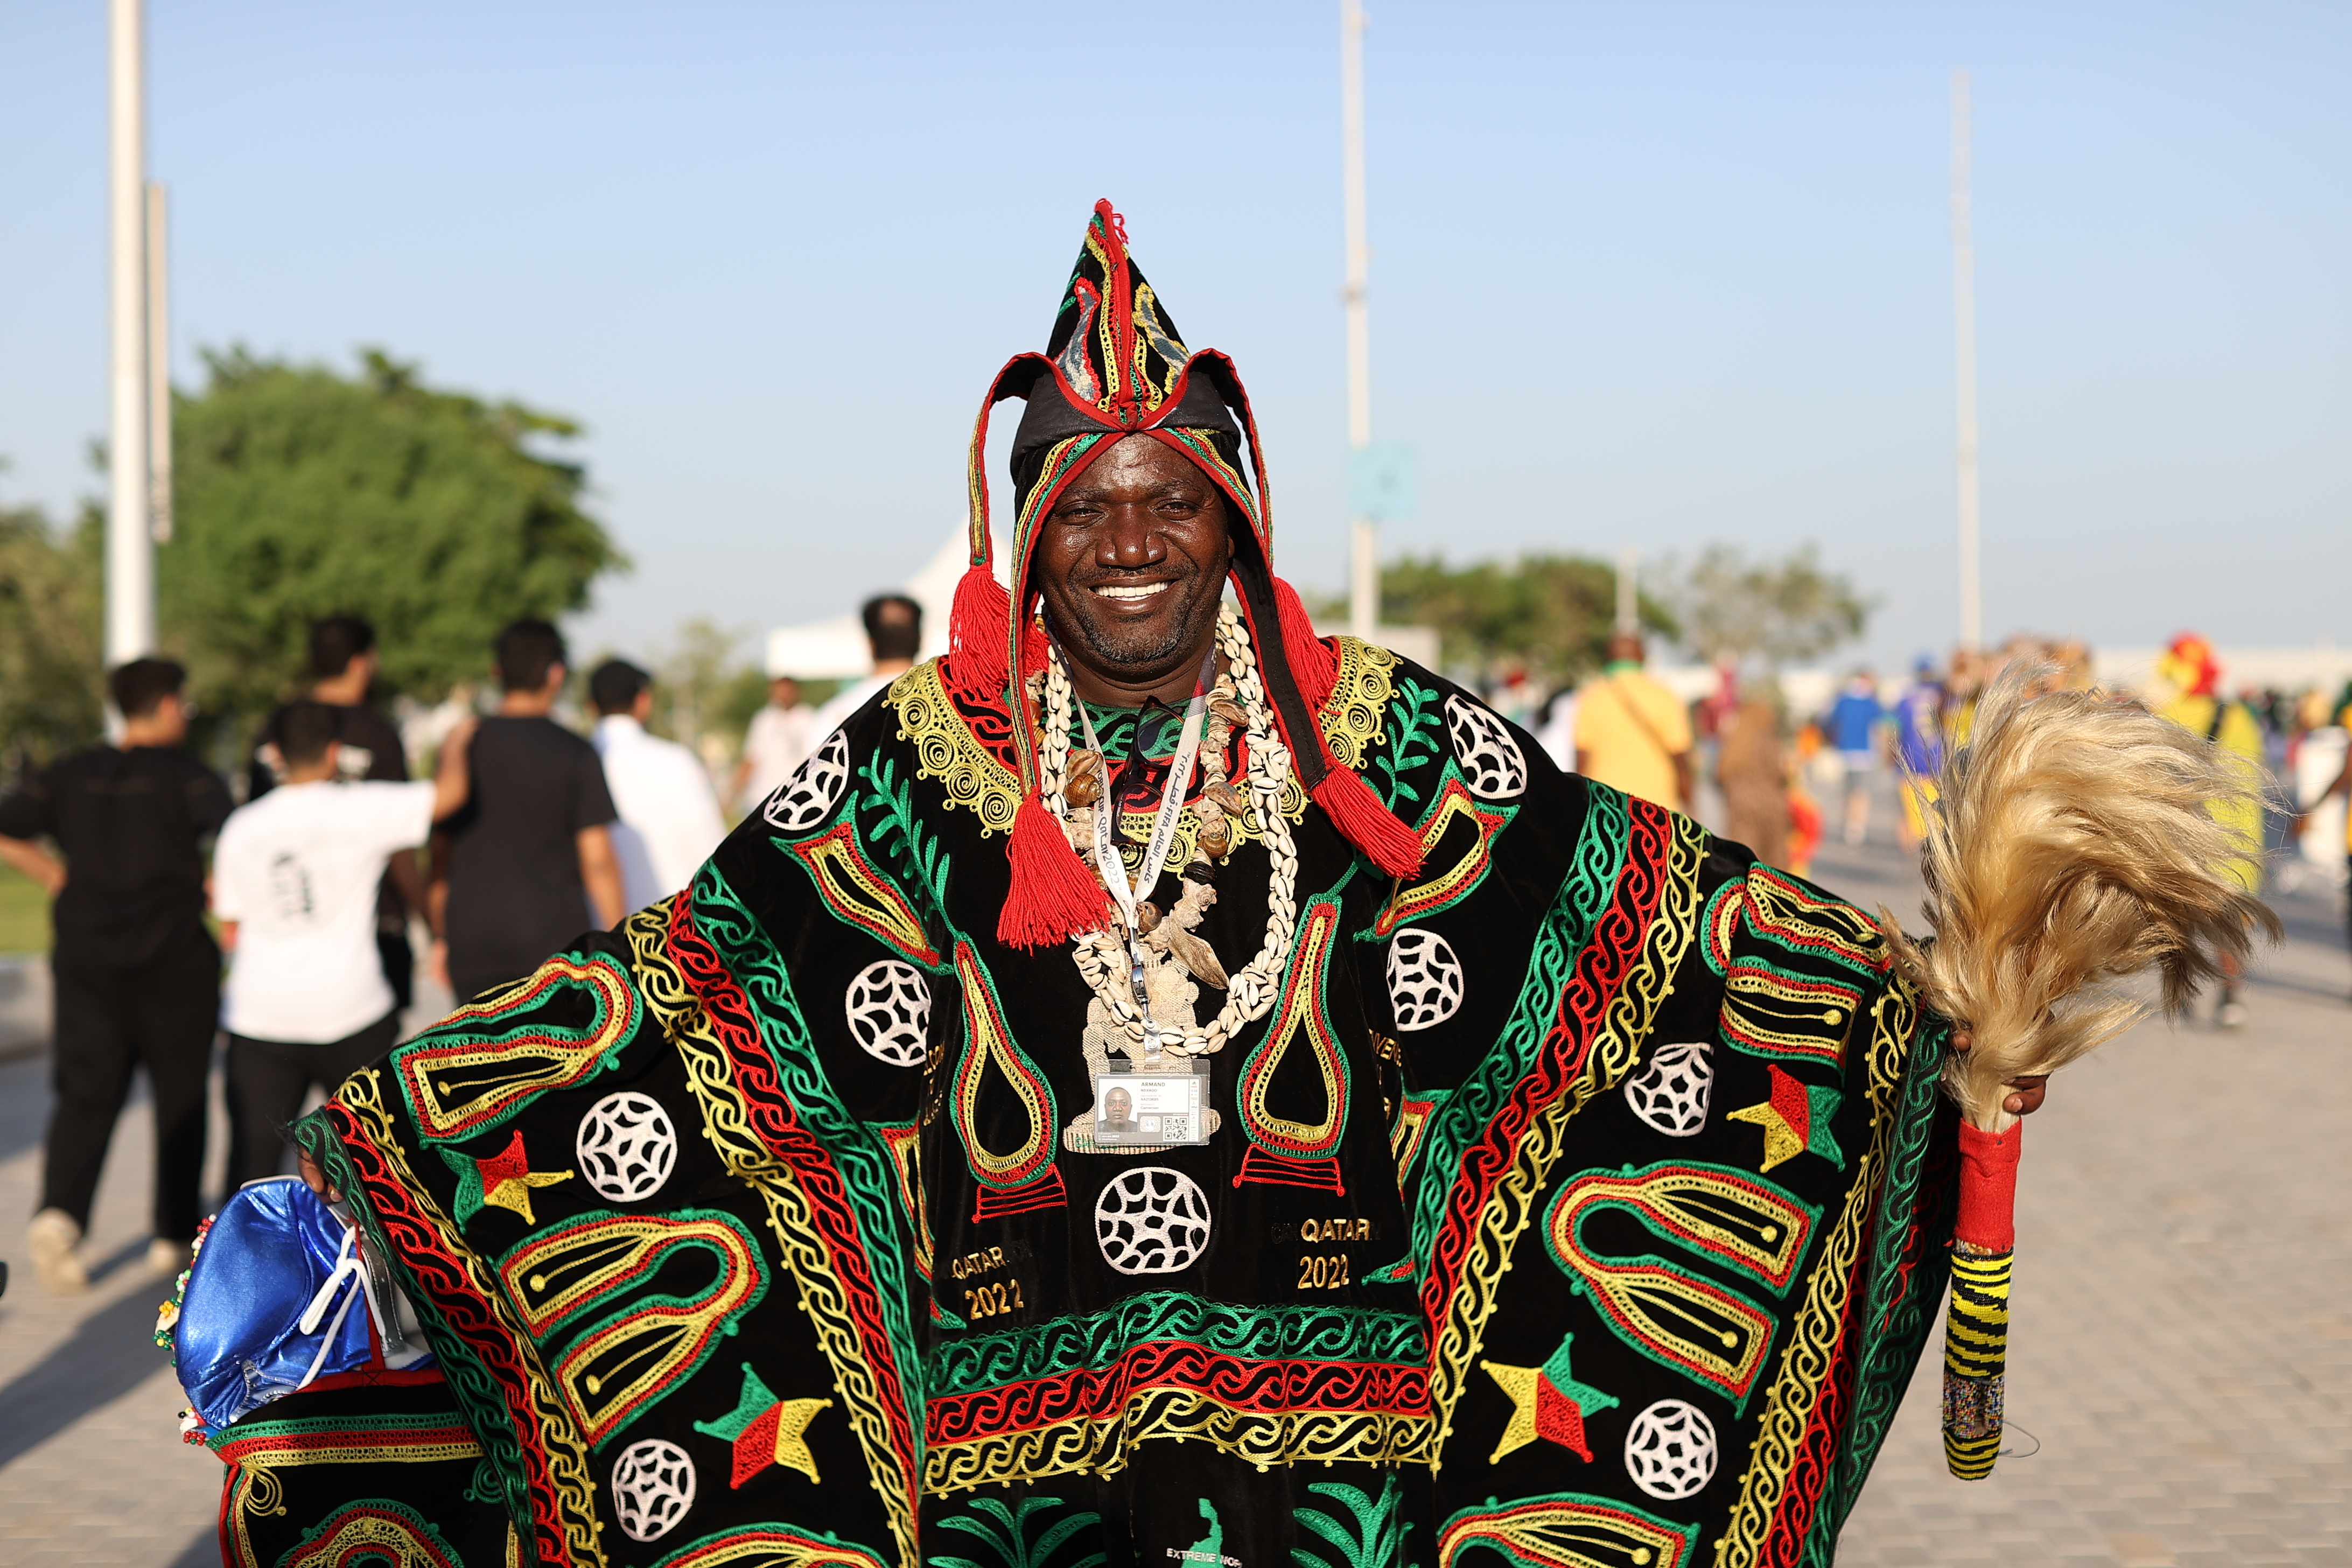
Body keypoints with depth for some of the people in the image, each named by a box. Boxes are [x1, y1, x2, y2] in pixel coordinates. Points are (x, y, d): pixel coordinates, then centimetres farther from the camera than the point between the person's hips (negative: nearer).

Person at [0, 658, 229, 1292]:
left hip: (87, 958, 3)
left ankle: (59, 1212, -19)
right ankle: (175, 1236, 15)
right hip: (173, 957, -3)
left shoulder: (72, 774, 6)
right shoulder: (187, 776, -7)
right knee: (179, 1097, 10)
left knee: (87, 1095, 5)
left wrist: (59, 879, 11)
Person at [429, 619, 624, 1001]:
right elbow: (598, 860, -7)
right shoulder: (577, 755, -5)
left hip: (472, 944, 3)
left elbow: (439, 857, 7)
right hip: (555, 934, -3)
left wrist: (440, 937, 16)